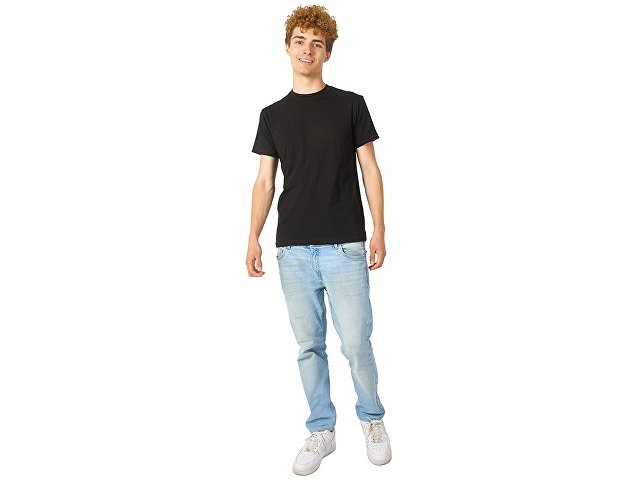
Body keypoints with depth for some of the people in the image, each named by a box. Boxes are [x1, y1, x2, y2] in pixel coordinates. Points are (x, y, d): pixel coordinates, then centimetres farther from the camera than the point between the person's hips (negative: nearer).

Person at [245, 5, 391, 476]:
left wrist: (379, 231, -5)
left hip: (344, 246, -2)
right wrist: (253, 237, 1)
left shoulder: (350, 104, 5)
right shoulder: (273, 114, 12)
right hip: (293, 250, 3)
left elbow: (370, 170, 4)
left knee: (356, 344, -1)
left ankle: (372, 419, 24)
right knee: (310, 345, 8)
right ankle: (322, 431, 24)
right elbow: (265, 180, 10)